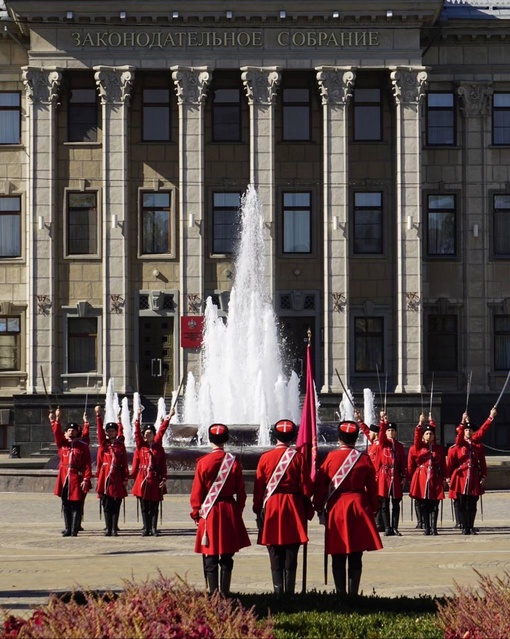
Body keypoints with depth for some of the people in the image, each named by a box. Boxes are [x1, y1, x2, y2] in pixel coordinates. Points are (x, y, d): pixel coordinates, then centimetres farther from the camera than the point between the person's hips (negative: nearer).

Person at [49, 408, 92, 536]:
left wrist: (86, 479, -13)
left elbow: (87, 464, -4)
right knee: (66, 505, 8)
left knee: (76, 505, -3)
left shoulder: (83, 446, 1)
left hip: (77, 478, -4)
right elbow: (57, 433, -8)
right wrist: (55, 420, -23)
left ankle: (74, 529, 0)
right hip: (64, 478, 4)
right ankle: (68, 529, 14)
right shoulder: (62, 443, 11)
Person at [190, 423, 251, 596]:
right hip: (230, 511, 2)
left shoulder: (203, 462, -7)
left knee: (210, 558, 3)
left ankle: (213, 593, -2)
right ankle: (225, 593, 8)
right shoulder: (234, 461, -2)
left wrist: (196, 514, 7)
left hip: (209, 512, -2)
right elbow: (241, 491, 2)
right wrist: (238, 512, 13)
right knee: (227, 558, 9)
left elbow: (197, 493, -3)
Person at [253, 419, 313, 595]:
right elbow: (306, 487, -2)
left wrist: (258, 510, 9)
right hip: (293, 507, -1)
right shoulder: (298, 457, -3)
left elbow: (259, 487, 1)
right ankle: (290, 592, 0)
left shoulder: (265, 457, 0)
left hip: (271, 507, 1)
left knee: (275, 556, 4)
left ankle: (278, 592, 1)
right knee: (291, 556, 3)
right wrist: (308, 510, 8)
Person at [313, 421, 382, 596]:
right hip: (358, 507, 0)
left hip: (335, 508, 0)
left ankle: (340, 594, 4)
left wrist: (319, 508, 9)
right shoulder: (364, 458, -1)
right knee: (355, 558, 3)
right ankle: (353, 593, 0)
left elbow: (320, 485, 0)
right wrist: (373, 509, 14)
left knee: (338, 558, 6)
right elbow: (372, 487, 4)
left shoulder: (330, 457, -2)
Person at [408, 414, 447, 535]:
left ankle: (433, 528, 3)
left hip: (435, 479, 1)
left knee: (434, 506, 0)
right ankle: (426, 528, 6)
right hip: (422, 478, -1)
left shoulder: (439, 448, 9)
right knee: (423, 505, 1)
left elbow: (443, 464, 9)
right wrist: (420, 424, -20)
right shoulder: (418, 447, 5)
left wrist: (444, 478, 3)